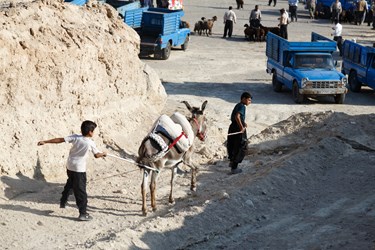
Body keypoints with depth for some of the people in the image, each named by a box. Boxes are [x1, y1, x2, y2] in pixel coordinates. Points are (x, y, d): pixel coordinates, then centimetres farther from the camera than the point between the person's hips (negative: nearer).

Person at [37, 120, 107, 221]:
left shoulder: (75, 137, -5)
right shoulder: (90, 143, -12)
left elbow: (60, 140, -11)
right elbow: (96, 155, 2)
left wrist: (45, 142, -8)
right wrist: (103, 154, 24)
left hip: (70, 166, 5)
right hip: (79, 169, -5)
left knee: (70, 183, 30)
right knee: (80, 191, -2)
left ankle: (63, 202, 42)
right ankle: (83, 213, -3)